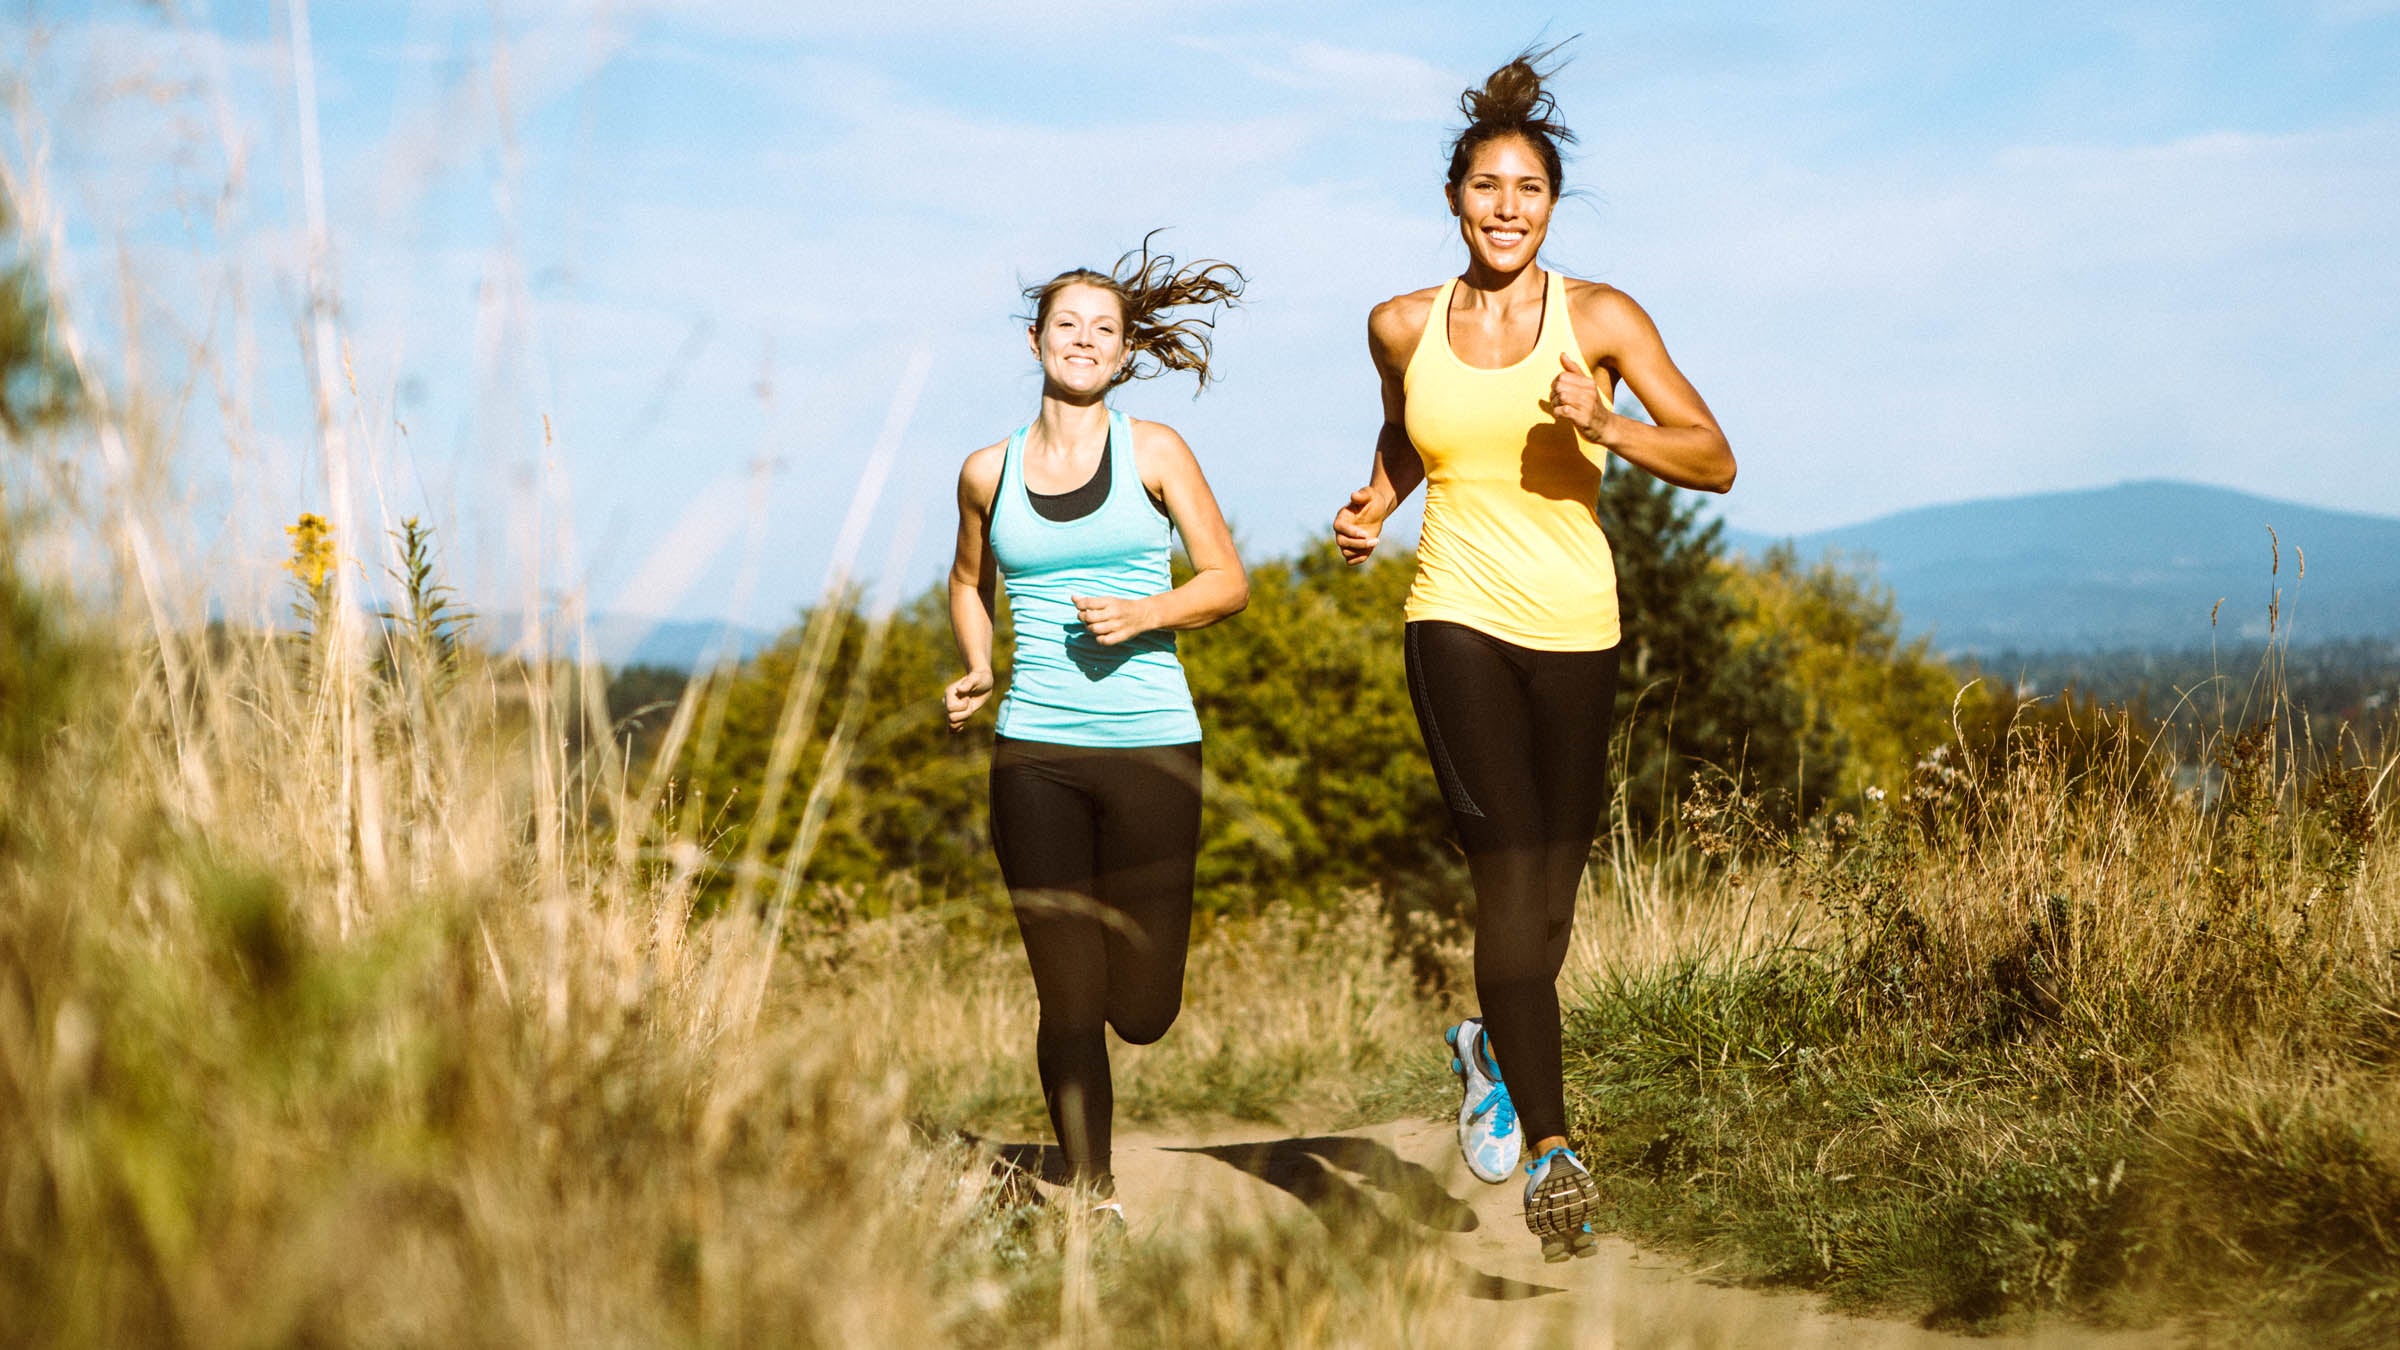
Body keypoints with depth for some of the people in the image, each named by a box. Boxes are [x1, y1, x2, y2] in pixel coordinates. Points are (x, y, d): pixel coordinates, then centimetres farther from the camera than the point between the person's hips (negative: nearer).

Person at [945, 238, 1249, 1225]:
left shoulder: (1154, 453, 2)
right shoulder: (988, 471, 8)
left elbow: (1229, 582, 5)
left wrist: (1146, 613, -14)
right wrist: (975, 669, 7)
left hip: (1151, 746, -1)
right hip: (1034, 754, 1)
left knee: (1143, 1012, 3)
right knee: (1068, 1004, -1)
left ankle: (1123, 928, 39)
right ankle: (1093, 1196, 13)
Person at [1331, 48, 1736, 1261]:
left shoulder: (1598, 318, -1)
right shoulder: (1403, 327, 6)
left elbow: (1717, 462, -5)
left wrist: (1606, 425, -21)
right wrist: (1369, 507, 8)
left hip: (1575, 627, 1)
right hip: (1457, 617, -1)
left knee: (1554, 882, 9)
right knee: (1509, 871, -16)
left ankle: (1492, 1045, 41)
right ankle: (1551, 1146, -17)